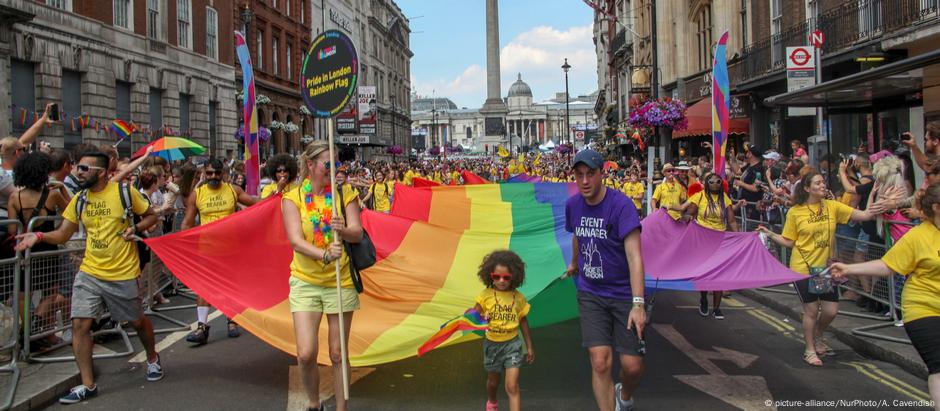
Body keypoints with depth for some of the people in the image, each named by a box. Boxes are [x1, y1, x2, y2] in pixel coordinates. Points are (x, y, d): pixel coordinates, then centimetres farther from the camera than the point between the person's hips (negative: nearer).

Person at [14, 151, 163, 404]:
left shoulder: (125, 191, -10)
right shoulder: (79, 199, 3)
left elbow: (151, 216, 0)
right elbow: (62, 235, 4)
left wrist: (136, 228, -18)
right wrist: (39, 236, -14)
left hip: (123, 274, -4)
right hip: (89, 272, 4)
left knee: (137, 321, 13)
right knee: (79, 324, -5)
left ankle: (152, 358, 42)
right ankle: (87, 385, 6)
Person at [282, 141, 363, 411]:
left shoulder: (345, 195, 0)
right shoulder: (293, 198, -3)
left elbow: (358, 234, -9)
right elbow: (295, 240, -15)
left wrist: (343, 230, -32)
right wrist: (324, 254, -32)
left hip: (340, 282, 1)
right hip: (305, 281, 0)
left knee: (338, 355, 6)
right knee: (306, 354, -6)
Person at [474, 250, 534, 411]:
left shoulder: (518, 298, -6)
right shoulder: (486, 295, -9)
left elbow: (523, 322, 4)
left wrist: (529, 347, 9)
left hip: (512, 344, -1)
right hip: (492, 344, 1)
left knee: (512, 387, -11)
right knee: (493, 381, 22)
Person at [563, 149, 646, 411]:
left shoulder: (621, 205, -18)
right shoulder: (573, 204, -1)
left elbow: (634, 256, -24)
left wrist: (638, 304, -30)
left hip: (624, 294, -3)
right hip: (590, 293, 3)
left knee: (632, 366, -1)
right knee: (600, 362, -9)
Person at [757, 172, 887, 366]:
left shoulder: (832, 206, -2)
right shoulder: (795, 212, -7)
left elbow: (862, 215, -12)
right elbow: (789, 242, -1)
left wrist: (874, 211, -32)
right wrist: (770, 234, -13)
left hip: (825, 268, 3)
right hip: (803, 268, -3)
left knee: (831, 311, 6)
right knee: (811, 310, 4)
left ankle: (817, 337, 37)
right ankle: (810, 350, 24)